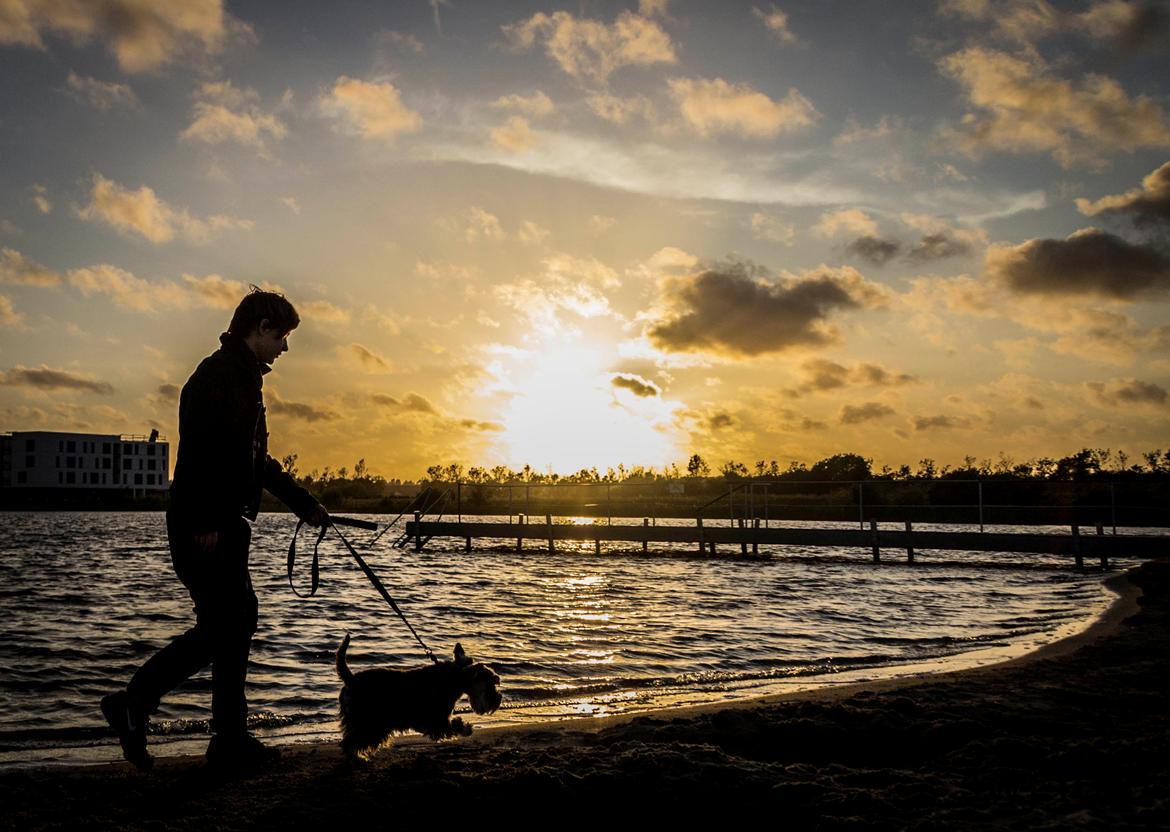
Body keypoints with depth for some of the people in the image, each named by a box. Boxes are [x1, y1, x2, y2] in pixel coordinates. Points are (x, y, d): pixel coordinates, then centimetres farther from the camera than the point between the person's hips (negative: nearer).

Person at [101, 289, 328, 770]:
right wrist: (205, 523, -27)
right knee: (222, 626, -8)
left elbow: (256, 460, 27)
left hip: (225, 526, 10)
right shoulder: (219, 373, -11)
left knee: (237, 620, 9)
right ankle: (133, 705, 5)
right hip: (205, 527, -10)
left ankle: (230, 739, 14)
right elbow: (200, 448, -22)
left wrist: (304, 504, 27)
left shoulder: (244, 378, 21)